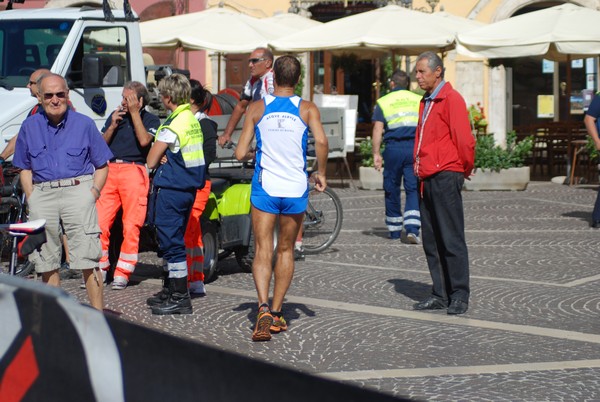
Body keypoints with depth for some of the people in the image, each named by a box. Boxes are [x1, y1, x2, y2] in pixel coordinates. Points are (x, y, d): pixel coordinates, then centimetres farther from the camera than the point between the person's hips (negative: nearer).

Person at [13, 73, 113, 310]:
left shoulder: (84, 124, 8)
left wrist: (93, 193, -4)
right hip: (42, 195, 3)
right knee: (46, 260, 6)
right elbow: (25, 169, 18)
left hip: (77, 190, -3)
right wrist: (31, 200, 4)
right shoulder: (30, 127, 13)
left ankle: (98, 312, -7)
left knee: (87, 256, -10)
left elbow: (102, 165, 11)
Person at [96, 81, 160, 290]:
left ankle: (122, 273, 2)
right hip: (109, 171, 4)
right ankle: (99, 270, 6)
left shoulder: (150, 119, 8)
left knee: (131, 226, -5)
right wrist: (113, 126, 0)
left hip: (134, 172, -4)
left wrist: (134, 113, -8)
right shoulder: (115, 115, 20)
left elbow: (144, 140, -12)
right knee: (99, 223, -4)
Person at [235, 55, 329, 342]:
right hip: (296, 188, 1)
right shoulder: (307, 109, 1)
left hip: (265, 187, -1)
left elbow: (240, 153, -1)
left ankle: (264, 308, -24)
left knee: (262, 251, -3)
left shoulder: (257, 108, 2)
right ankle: (276, 314, 20)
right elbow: (321, 141, -16)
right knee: (285, 251, 15)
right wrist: (321, 173, -1)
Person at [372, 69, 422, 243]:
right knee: (413, 189, 0)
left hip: (393, 147, -1)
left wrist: (376, 153, -2)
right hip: (415, 147, 1)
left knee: (392, 188, 12)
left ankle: (395, 230, 21)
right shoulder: (419, 100, 12)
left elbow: (378, 129, -2)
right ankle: (412, 229, -16)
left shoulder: (383, 101, 6)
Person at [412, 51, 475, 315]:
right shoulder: (426, 102, 20)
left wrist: (466, 168, -4)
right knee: (431, 241, 9)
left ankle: (459, 296, -1)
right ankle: (440, 294, 15)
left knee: (451, 239, -6)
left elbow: (464, 137, -14)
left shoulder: (451, 99, -9)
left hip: (446, 176, -9)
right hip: (427, 179, 9)